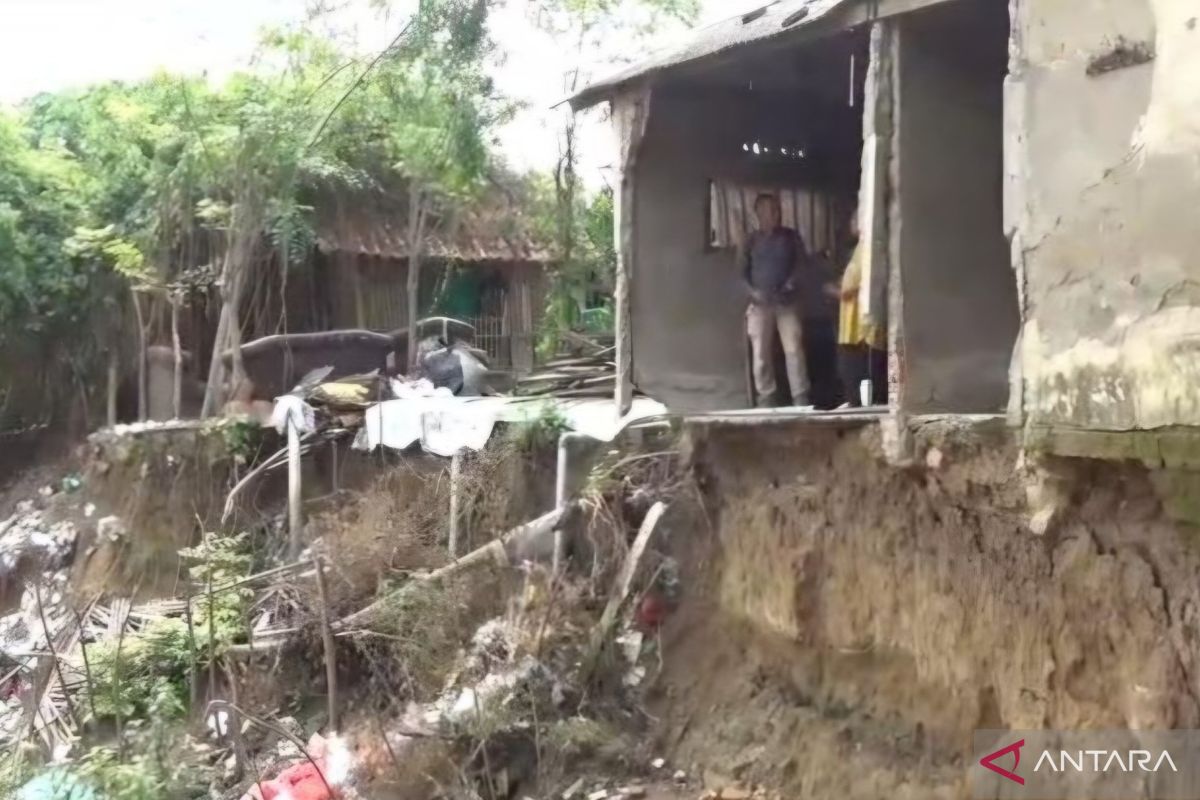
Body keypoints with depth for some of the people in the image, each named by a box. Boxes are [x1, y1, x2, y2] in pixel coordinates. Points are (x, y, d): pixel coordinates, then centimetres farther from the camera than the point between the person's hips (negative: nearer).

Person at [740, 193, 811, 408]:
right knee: (761, 354, 0)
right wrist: (753, 292, -10)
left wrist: (788, 287, -10)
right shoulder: (752, 241, 7)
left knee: (794, 349, -7)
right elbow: (742, 272, 6)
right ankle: (765, 399, 8)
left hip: (786, 303, 0)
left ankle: (801, 398, -4)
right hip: (759, 304, 1)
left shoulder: (791, 237, 7)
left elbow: (801, 264, 4)